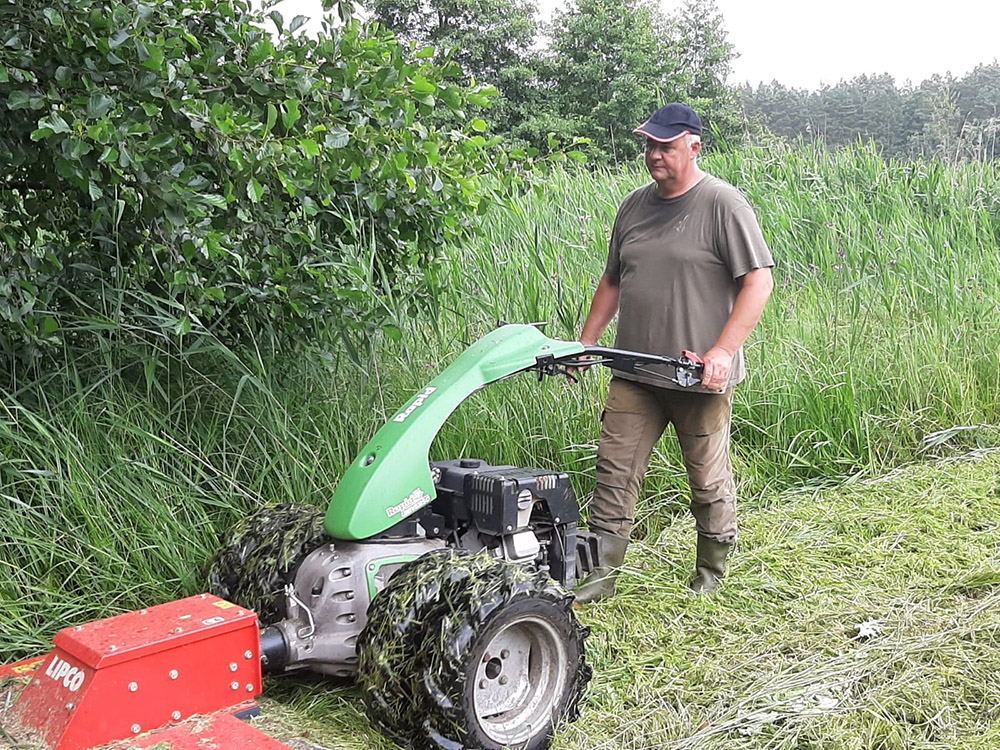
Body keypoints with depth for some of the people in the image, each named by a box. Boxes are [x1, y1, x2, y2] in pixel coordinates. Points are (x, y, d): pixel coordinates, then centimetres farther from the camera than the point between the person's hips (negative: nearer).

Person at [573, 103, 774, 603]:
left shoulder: (722, 204, -8)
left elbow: (758, 282, -12)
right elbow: (612, 281, 21)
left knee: (709, 478, 8)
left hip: (699, 376, -5)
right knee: (615, 471, 1)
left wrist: (723, 352, -20)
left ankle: (711, 572, 28)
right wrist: (585, 343, 14)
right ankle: (600, 573, 8)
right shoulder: (635, 205, 12)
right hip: (634, 374, 5)